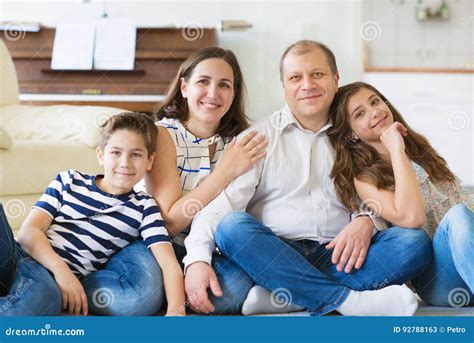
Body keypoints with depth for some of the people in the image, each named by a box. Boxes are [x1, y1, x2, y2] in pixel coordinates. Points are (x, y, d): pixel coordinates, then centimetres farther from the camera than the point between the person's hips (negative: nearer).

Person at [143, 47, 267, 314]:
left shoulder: (239, 141, 5)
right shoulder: (163, 134, -7)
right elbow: (169, 221, -15)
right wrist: (226, 172, -22)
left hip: (216, 251, 4)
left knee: (240, 283, -31)